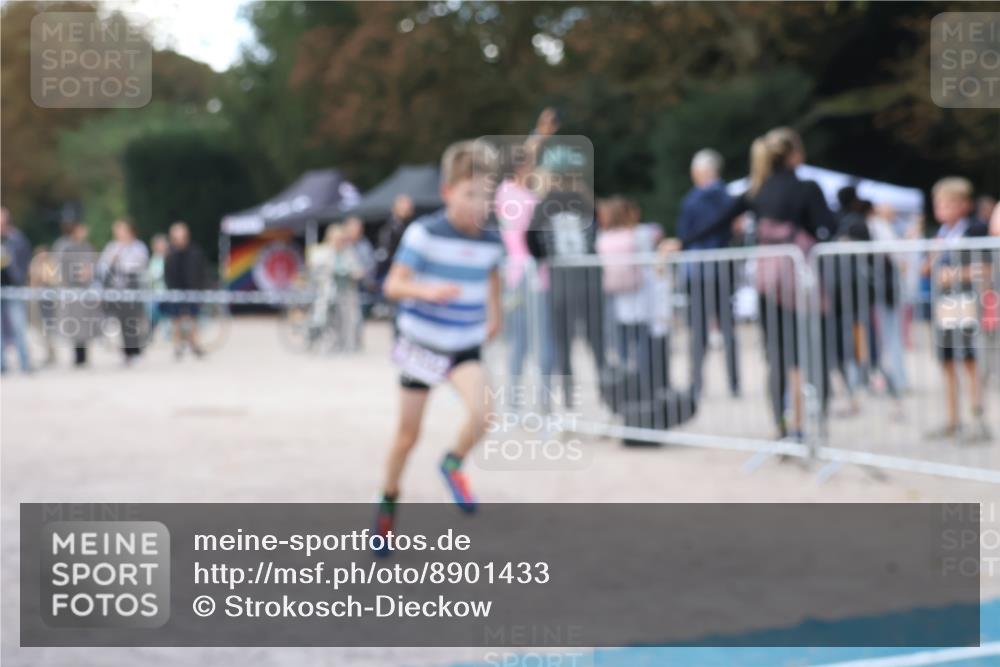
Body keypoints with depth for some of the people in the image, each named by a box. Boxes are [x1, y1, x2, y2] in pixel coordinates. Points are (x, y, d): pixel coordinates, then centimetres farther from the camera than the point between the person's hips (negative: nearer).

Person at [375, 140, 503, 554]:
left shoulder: (490, 241, -6)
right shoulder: (425, 233, -18)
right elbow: (393, 286, -20)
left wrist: (495, 314, 21)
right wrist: (427, 291, -38)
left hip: (465, 346, 2)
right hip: (421, 344, -2)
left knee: (481, 413, -24)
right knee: (408, 435, 8)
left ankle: (453, 464, 7)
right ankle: (388, 502, 33)